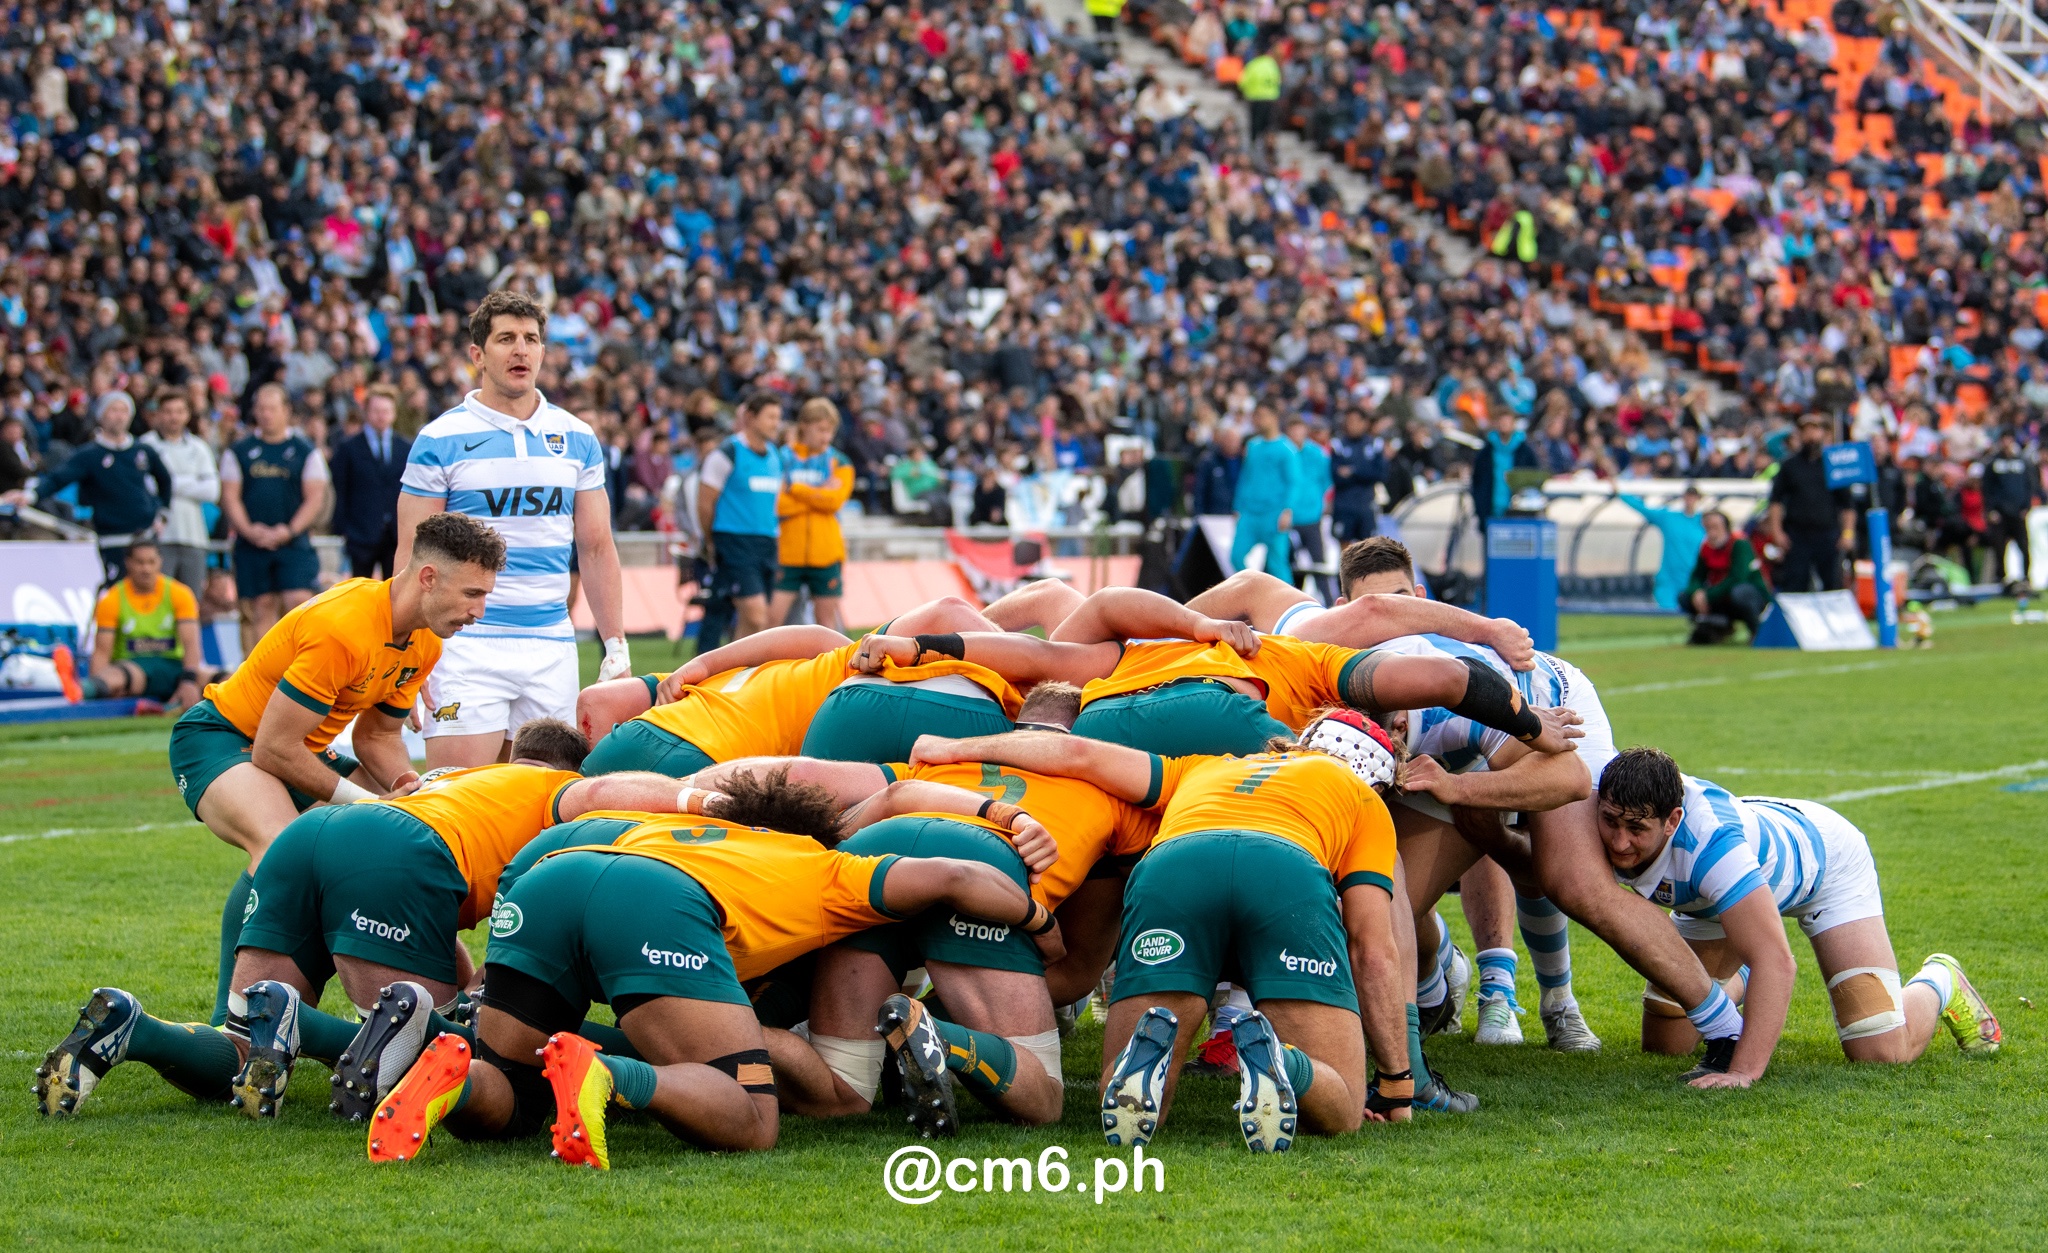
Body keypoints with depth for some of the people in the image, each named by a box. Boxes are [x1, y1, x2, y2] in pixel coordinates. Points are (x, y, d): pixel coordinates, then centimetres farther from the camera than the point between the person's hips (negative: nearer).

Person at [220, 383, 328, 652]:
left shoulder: (305, 451, 4)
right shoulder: (238, 451, 8)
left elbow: (315, 498, 0)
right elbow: (230, 496, 5)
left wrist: (290, 530, -13)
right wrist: (248, 529, -11)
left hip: (293, 542, -2)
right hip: (251, 544, 2)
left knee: (298, 603, -12)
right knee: (261, 609, 3)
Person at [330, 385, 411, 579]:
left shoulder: (407, 448, 13)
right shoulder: (348, 448, 5)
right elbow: (340, 494, 2)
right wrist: (343, 531, -4)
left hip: (398, 535, 2)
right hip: (361, 534, -2)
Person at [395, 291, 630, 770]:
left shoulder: (577, 438, 10)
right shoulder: (439, 440, -1)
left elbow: (596, 548, 14)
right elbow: (411, 555, -2)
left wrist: (616, 647, 9)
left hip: (552, 646, 4)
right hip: (466, 647, -4)